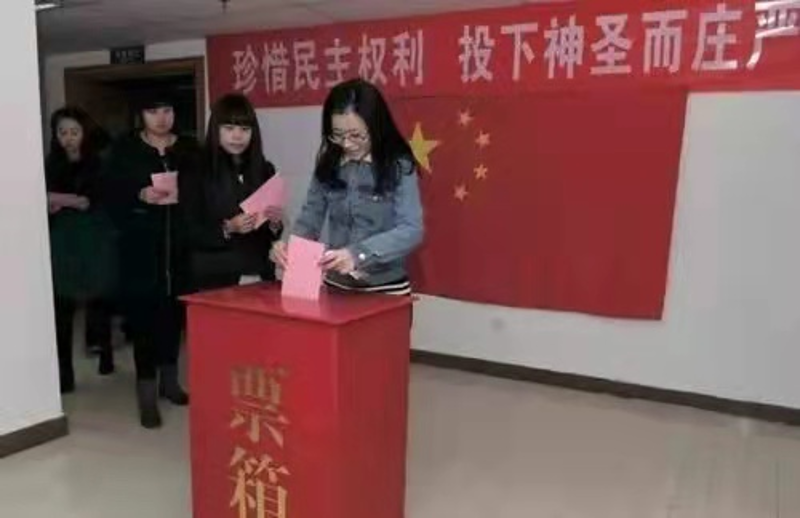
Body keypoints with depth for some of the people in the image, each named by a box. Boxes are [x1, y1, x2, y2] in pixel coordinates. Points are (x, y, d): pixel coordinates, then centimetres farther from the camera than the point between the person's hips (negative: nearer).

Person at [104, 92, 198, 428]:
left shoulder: (189, 149, 9)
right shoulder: (125, 150, 5)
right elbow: (113, 197, -1)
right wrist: (142, 196, -17)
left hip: (180, 242, 2)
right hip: (140, 244, -2)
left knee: (175, 308, 6)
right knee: (144, 312, -4)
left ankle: (169, 378, 25)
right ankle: (147, 391, 3)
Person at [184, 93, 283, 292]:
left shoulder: (265, 170, 6)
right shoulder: (198, 173, -3)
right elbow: (190, 234, -5)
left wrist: (274, 224, -8)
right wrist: (227, 229, -19)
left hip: (260, 274, 3)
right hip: (217, 278, -3)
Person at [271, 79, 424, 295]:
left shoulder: (398, 165, -12)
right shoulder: (328, 164, 0)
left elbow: (412, 230, -21)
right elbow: (310, 217, 1)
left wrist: (357, 254, -34)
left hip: (385, 288, -3)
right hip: (335, 284, 4)